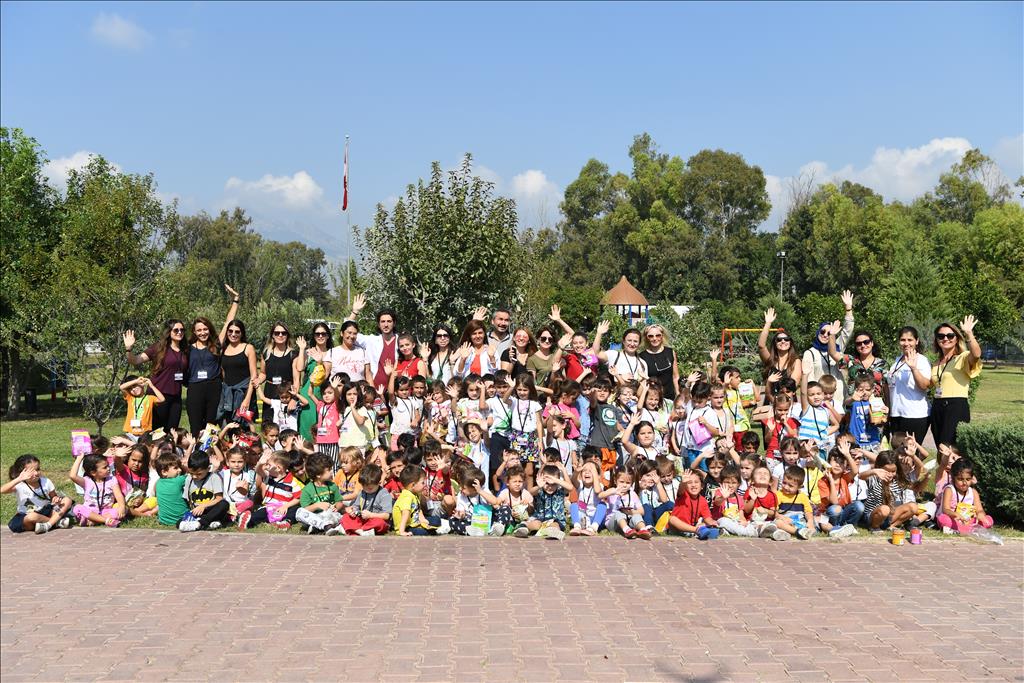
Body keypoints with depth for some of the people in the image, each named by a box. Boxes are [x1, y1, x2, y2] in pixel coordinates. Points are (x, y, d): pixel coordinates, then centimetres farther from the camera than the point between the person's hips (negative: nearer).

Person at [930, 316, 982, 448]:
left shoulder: (963, 358, -3)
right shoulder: (936, 364, 19)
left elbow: (976, 354, -26)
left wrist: (969, 333, -31)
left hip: (956, 407, -7)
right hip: (937, 408, 7)